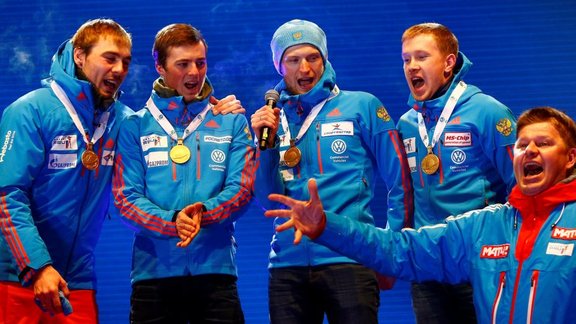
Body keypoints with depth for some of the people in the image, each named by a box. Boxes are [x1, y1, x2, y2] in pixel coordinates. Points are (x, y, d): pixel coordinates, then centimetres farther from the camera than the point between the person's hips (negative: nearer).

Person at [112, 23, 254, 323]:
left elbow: (242, 186, 0)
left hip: (216, 269, 0)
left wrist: (204, 212, -20)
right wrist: (172, 222, -19)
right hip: (153, 271, 0)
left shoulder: (231, 122, 9)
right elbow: (126, 199, -1)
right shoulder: (136, 127, 6)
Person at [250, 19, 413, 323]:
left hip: (349, 260, -3)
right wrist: (267, 143, -8)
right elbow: (269, 202, 4)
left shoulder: (361, 106, 2)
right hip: (288, 263, 3)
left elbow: (400, 182, 2)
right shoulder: (273, 120, 11)